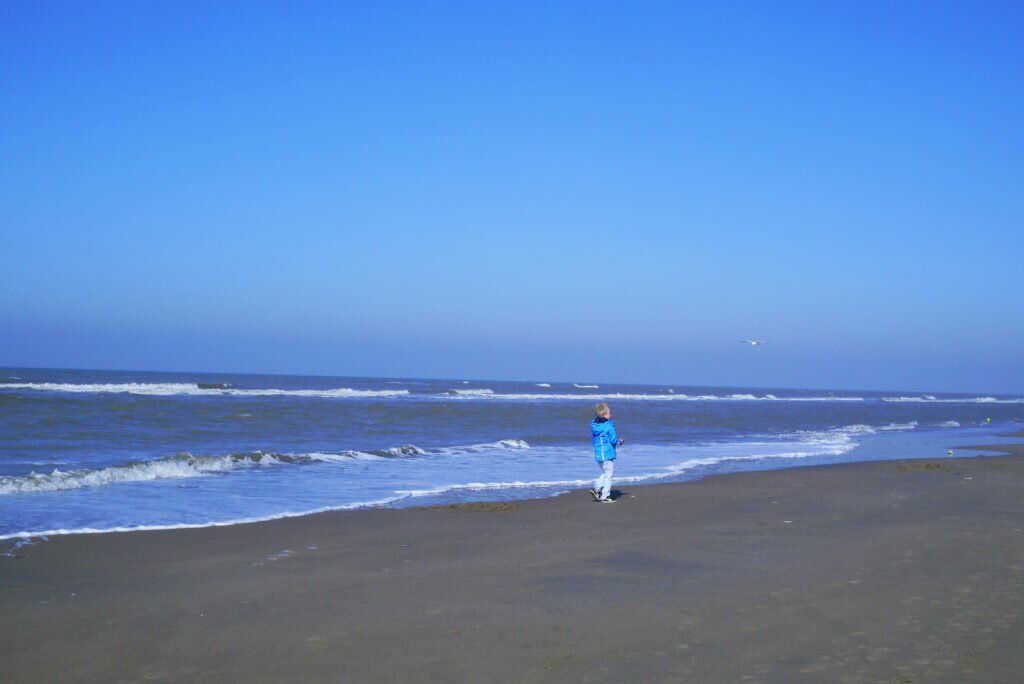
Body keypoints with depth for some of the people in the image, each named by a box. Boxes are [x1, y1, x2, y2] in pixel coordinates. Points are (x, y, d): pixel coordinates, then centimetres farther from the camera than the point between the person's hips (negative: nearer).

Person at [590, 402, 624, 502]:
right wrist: (619, 441, 5)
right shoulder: (609, 426, -16)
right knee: (608, 475, 3)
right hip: (608, 454, -7)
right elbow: (613, 440, -17)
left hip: (598, 454, 7)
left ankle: (596, 489, 11)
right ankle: (605, 496, 5)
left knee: (604, 473, 24)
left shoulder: (594, 425, 6)